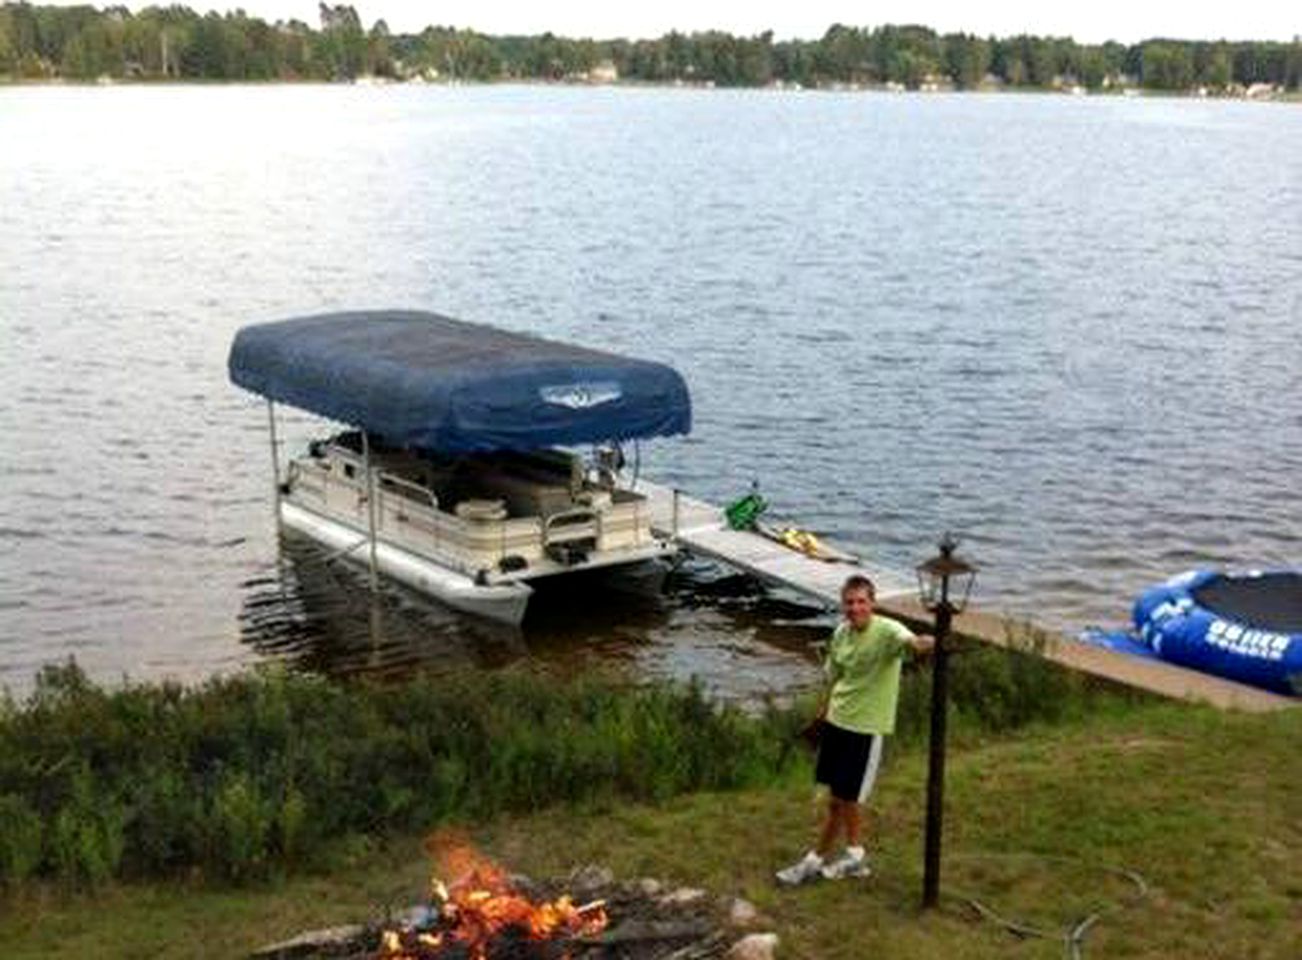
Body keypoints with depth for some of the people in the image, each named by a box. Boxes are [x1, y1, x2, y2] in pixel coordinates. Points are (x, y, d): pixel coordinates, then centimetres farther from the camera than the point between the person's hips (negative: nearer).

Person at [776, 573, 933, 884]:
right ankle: (855, 854, 30)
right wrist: (823, 712, 20)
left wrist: (919, 643, -65)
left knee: (842, 799, 2)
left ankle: (816, 860, 16)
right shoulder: (841, 632, 1)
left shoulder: (887, 631, -18)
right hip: (836, 721, 6)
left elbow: (908, 640, -42)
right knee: (838, 797, 13)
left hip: (866, 727, -6)